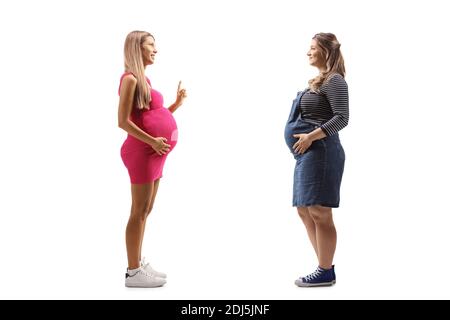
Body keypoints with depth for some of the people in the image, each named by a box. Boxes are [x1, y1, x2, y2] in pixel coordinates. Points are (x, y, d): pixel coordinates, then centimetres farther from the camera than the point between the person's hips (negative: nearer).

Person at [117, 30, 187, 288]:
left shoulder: (144, 79, 17)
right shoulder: (130, 78, -10)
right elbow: (123, 121, -16)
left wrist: (177, 103, 10)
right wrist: (152, 141, -21)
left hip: (154, 154, 9)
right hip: (142, 151, -9)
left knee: (146, 211, 14)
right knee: (139, 211, -4)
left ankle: (139, 264, 24)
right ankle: (133, 272, 4)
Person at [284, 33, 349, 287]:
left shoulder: (334, 80, -6)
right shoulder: (320, 81, 22)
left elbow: (342, 118, -16)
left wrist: (311, 136, -20)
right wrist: (304, 141, 10)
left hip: (319, 152, -11)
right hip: (308, 154, 11)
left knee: (319, 212, -8)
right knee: (305, 210, 12)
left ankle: (326, 273, 2)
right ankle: (325, 268, 20)